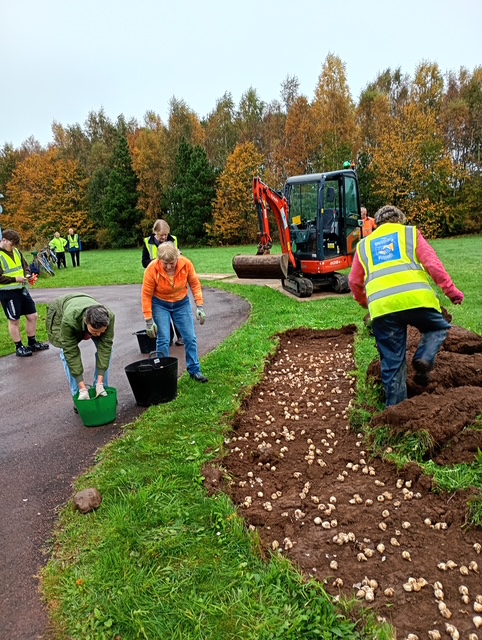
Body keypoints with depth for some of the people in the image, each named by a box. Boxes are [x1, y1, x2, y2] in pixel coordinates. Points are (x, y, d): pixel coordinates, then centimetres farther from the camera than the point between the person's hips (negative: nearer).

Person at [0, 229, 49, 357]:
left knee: (33, 315, 12)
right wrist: (15, 279, -23)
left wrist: (28, 275, -4)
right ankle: (19, 347, 17)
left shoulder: (16, 251, 6)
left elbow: (24, 265, 16)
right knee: (14, 320, 4)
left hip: (22, 289, 7)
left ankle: (32, 343, 27)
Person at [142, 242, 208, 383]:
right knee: (163, 340, -6)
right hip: (160, 305, -2)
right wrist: (149, 321, -17)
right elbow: (146, 295, -18)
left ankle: (194, 370, 18)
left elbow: (195, 284, -7)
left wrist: (200, 306, -12)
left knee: (190, 338, 3)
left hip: (182, 303, 2)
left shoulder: (186, 264, -21)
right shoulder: (152, 269, -25)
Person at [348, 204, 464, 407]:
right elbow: (432, 264, 6)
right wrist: (451, 290, 11)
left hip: (381, 307, 2)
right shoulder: (410, 233, 19)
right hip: (415, 298, -2)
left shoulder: (364, 244, 25)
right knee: (439, 328, 26)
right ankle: (423, 359, 0)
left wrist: (365, 303, 39)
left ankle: (395, 406, 18)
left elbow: (354, 281, 23)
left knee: (392, 360, 12)